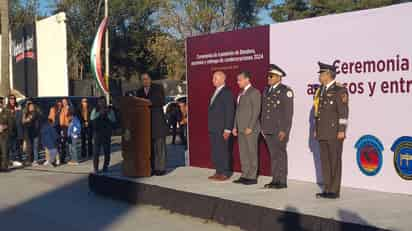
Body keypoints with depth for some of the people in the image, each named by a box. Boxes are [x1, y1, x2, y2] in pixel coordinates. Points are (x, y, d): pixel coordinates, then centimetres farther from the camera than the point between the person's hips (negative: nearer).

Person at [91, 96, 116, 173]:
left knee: (107, 152, 4)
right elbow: (92, 118, -7)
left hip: (107, 134, 1)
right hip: (97, 133, -1)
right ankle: (96, 169, 0)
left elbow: (113, 120, -5)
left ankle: (105, 168, 15)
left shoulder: (110, 110, 6)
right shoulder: (95, 110, 8)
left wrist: (107, 113, -16)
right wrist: (99, 113, -17)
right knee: (96, 152, -5)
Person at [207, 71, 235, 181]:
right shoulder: (216, 92, 17)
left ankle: (226, 173, 5)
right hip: (213, 128, 8)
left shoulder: (227, 92, -10)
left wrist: (227, 130, -18)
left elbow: (230, 112, -14)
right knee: (215, 151, 10)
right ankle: (218, 172, 18)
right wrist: (210, 127, 13)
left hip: (222, 129, -8)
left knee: (223, 151, -3)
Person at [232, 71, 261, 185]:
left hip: (250, 129, -8)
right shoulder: (241, 94, 18)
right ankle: (245, 176, 14)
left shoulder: (254, 92, -7)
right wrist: (235, 127, 14)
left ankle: (252, 177, 1)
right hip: (241, 129, 8)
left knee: (252, 153, -3)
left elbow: (256, 111, -14)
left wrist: (250, 127, -18)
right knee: (243, 153, 8)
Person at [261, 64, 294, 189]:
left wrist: (284, 130, -16)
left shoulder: (285, 91, -8)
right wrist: (263, 127, 14)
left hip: (280, 129, -7)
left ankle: (282, 181, 4)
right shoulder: (266, 90, 15)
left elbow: (288, 112, -12)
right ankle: (275, 180, 16)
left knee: (280, 154, -2)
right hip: (268, 129, 7)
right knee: (273, 155, 10)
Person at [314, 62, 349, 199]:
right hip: (323, 133, 8)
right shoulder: (321, 91, 15)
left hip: (335, 132, -8)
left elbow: (343, 112, -14)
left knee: (335, 161, -4)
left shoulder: (340, 90, -9)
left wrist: (341, 130, -19)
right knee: (325, 161, 8)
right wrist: (316, 130, 16)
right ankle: (327, 189, 13)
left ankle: (334, 191, 1)